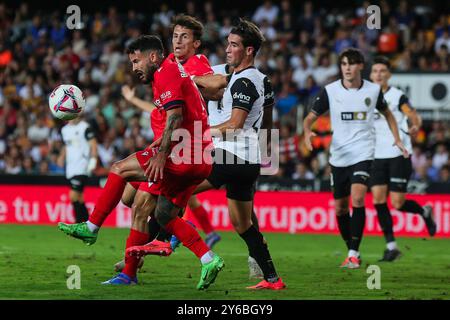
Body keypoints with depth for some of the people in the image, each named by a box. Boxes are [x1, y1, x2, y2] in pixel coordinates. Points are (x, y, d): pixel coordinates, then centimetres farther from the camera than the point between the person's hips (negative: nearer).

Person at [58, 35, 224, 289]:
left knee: (121, 169, -3)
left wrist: (161, 156, -21)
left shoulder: (166, 73, -7)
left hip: (183, 156, -10)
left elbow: (175, 117, -19)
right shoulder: (176, 71, 24)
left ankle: (91, 228, 2)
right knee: (164, 215, 12)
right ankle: (209, 259, 4)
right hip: (201, 161, 10)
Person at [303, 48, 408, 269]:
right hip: (338, 156, 2)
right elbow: (311, 117, 2)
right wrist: (307, 132, -20)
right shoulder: (330, 91, -2)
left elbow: (386, 113, 19)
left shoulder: (373, 90, 0)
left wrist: (397, 138, 12)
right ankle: (352, 251, 27)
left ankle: (354, 254, -19)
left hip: (363, 153, -2)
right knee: (340, 207, 8)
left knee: (357, 199, -22)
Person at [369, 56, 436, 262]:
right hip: (377, 157, 5)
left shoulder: (398, 96, -5)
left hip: (399, 155, -5)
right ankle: (391, 246, -2)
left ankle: (425, 212, 25)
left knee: (397, 203, -8)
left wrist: (415, 127, -28)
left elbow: (415, 118, -9)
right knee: (378, 199, -8)